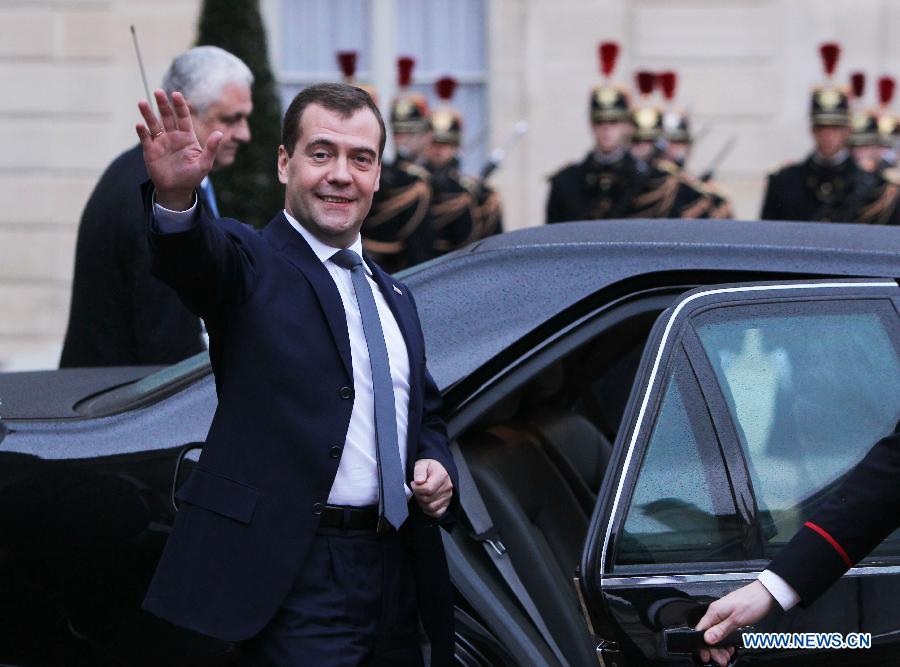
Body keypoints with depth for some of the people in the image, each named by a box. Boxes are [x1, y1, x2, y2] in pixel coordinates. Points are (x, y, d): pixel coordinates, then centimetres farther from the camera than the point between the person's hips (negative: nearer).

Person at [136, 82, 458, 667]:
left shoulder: (395, 299, 20)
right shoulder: (252, 264, -2)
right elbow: (196, 257, -24)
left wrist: (438, 467, 5)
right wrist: (175, 197, -47)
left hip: (398, 576, 7)